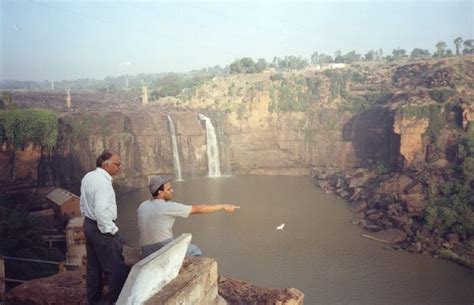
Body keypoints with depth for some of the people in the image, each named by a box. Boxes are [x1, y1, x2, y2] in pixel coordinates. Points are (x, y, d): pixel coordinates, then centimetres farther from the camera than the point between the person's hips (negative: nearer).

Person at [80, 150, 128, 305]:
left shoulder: (88, 177, 7)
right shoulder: (103, 182, -23)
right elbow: (101, 211, -29)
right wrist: (112, 230, -19)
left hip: (89, 224, 10)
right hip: (102, 230, -10)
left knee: (93, 266, 19)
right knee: (117, 269, -2)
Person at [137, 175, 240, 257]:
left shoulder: (142, 206, 4)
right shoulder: (168, 207, -17)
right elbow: (198, 209, -12)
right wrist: (223, 206, -3)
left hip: (148, 253, 7)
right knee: (194, 250, 21)